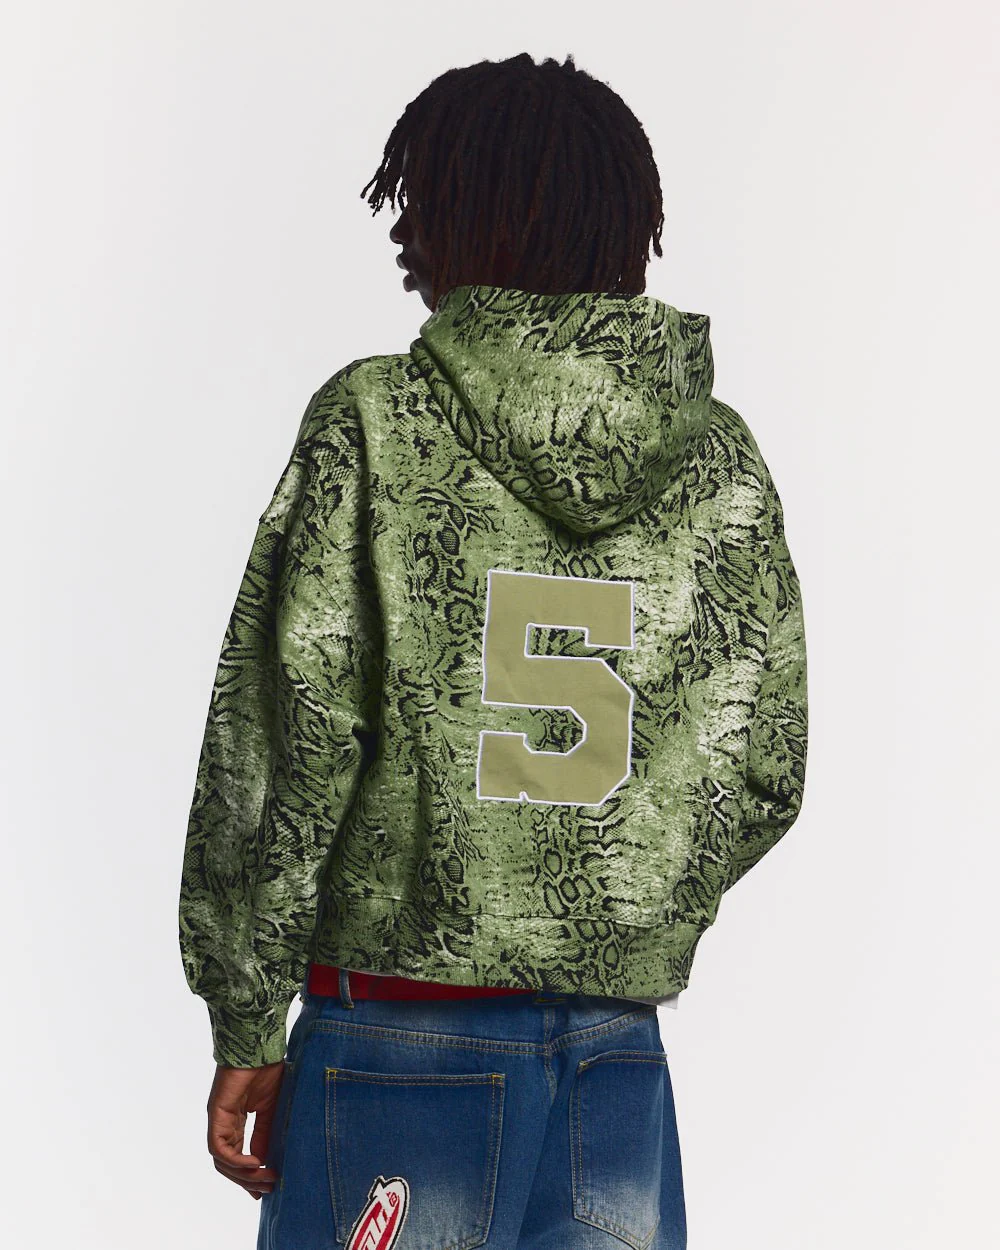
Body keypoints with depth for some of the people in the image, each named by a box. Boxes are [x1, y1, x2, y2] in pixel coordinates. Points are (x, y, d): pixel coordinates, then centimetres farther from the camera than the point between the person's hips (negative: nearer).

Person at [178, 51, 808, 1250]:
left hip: (398, 1039, -3)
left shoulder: (374, 422, -7)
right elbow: (763, 769, 6)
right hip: (620, 1058, 4)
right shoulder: (721, 457, 3)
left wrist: (246, 1023, -3)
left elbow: (289, 732, -10)